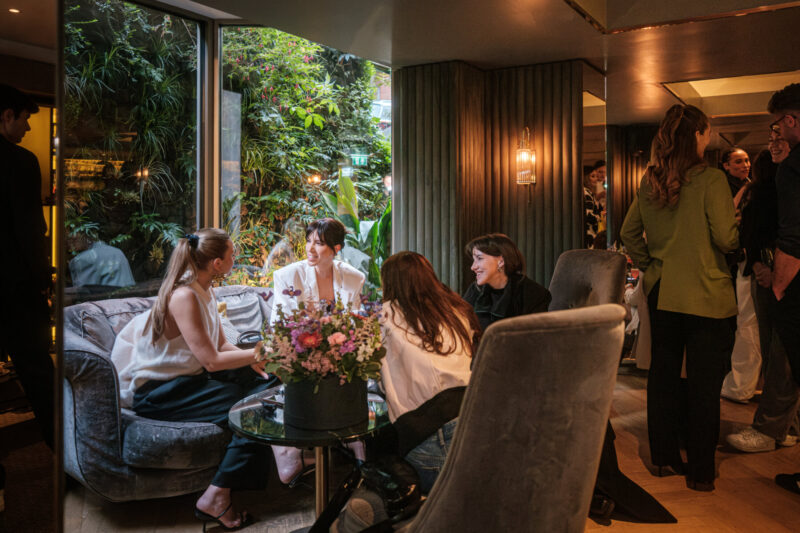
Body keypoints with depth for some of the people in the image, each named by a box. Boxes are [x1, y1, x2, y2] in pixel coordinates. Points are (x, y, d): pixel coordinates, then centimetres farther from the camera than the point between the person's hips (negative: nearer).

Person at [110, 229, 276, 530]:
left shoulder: (202, 290, 7)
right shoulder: (183, 296, -23)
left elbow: (221, 344, 10)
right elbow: (211, 360, -25)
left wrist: (255, 361, -5)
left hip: (184, 375, 9)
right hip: (157, 390, -9)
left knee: (267, 384, -3)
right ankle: (215, 498, -15)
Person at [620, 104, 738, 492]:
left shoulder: (650, 181, 4)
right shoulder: (711, 180, -13)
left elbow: (629, 232, 8)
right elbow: (726, 239, -14)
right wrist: (737, 227, 7)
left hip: (661, 294, 6)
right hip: (706, 297, -5)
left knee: (663, 374, 14)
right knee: (703, 385, 4)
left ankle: (664, 457, 26)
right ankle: (700, 471, 14)